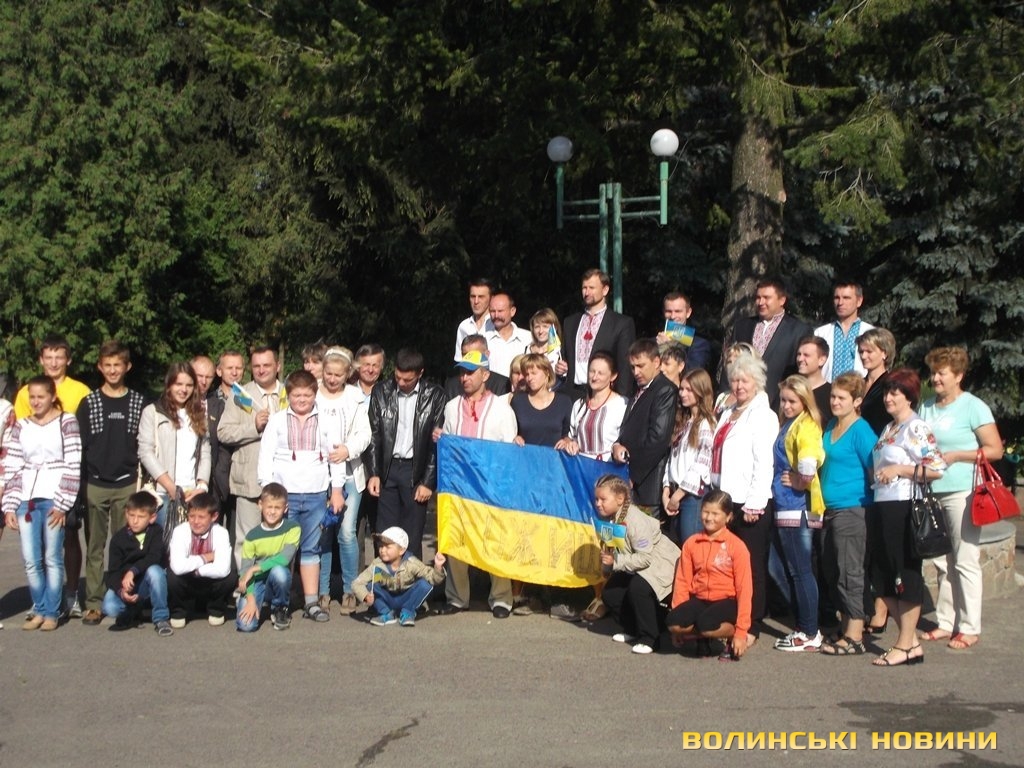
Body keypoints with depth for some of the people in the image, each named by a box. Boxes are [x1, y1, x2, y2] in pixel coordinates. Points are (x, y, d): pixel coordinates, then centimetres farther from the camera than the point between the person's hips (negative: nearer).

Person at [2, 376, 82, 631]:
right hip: (26, 500, 4)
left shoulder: (67, 422, 0)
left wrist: (62, 504, -10)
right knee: (31, 561, 2)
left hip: (53, 500, -3)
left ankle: (52, 612, 8)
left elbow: (73, 466, -5)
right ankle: (39, 609, 14)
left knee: (52, 558, 0)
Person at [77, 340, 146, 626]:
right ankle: (94, 603, 6)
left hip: (127, 485, 0)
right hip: (95, 486, 0)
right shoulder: (89, 403, 6)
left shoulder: (139, 403, 6)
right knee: (95, 548, 3)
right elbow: (79, 446, 6)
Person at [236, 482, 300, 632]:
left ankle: (280, 610, -6)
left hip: (278, 581, 0)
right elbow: (244, 570, -8)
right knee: (245, 624, -23)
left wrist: (254, 569, -23)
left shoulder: (292, 528, -8)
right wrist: (250, 599, -20)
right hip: (256, 582, 0)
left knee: (278, 570, -36)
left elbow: (284, 559, -21)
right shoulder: (252, 536, -4)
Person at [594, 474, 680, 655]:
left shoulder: (635, 521, -30)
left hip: (660, 563, -9)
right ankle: (633, 630, 21)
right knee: (609, 593, 0)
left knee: (638, 589, -32)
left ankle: (650, 638, -15)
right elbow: (614, 551, 7)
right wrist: (606, 560, -12)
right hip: (634, 567, 9)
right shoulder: (608, 519, -5)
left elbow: (645, 558, -32)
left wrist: (616, 562, -32)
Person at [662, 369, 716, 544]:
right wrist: (666, 493, 3)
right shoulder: (682, 421, 17)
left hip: (694, 494, -7)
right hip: (675, 494, 7)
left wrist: (677, 496, -9)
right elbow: (672, 458, 13)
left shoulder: (706, 424, -7)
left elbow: (701, 465, -13)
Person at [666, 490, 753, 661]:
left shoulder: (737, 546, -5)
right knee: (673, 623, -27)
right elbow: (682, 581, 6)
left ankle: (731, 636, 0)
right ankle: (702, 639, 5)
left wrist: (741, 631, -12)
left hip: (726, 601, -3)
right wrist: (678, 613, -4)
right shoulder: (691, 543, 6)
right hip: (699, 599, 3)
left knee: (706, 625, -35)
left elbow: (744, 588, -7)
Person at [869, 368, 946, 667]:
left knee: (906, 575, -2)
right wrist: (878, 474, 12)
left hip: (905, 508, -10)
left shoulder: (916, 428, -9)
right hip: (884, 508, 10)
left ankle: (905, 645, 6)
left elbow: (937, 468, -17)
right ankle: (911, 641, 20)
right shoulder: (888, 429, 18)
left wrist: (899, 469, -17)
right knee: (882, 578, 10)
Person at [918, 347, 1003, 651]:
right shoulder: (927, 407, 14)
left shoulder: (974, 407, -6)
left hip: (962, 492, -7)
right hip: (931, 492, 7)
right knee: (941, 562, 11)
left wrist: (954, 456, -13)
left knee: (965, 562, -4)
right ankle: (946, 622, 20)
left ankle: (970, 628, 3)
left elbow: (995, 450, -9)